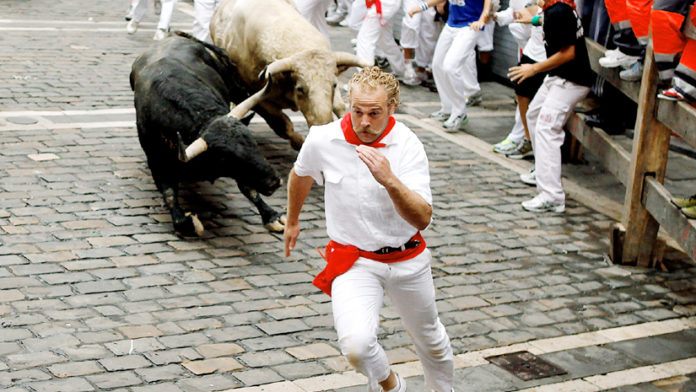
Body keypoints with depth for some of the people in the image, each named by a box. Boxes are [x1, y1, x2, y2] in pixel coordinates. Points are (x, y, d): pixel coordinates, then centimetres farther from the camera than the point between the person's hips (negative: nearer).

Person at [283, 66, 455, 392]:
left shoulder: (407, 146, -17)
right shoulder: (322, 140, -13)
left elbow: (423, 219, -26)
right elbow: (300, 176, 11)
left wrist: (390, 181, -42)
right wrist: (292, 221, 24)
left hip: (407, 260, 1)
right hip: (353, 261, -1)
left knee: (430, 340, 20)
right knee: (356, 344, -24)